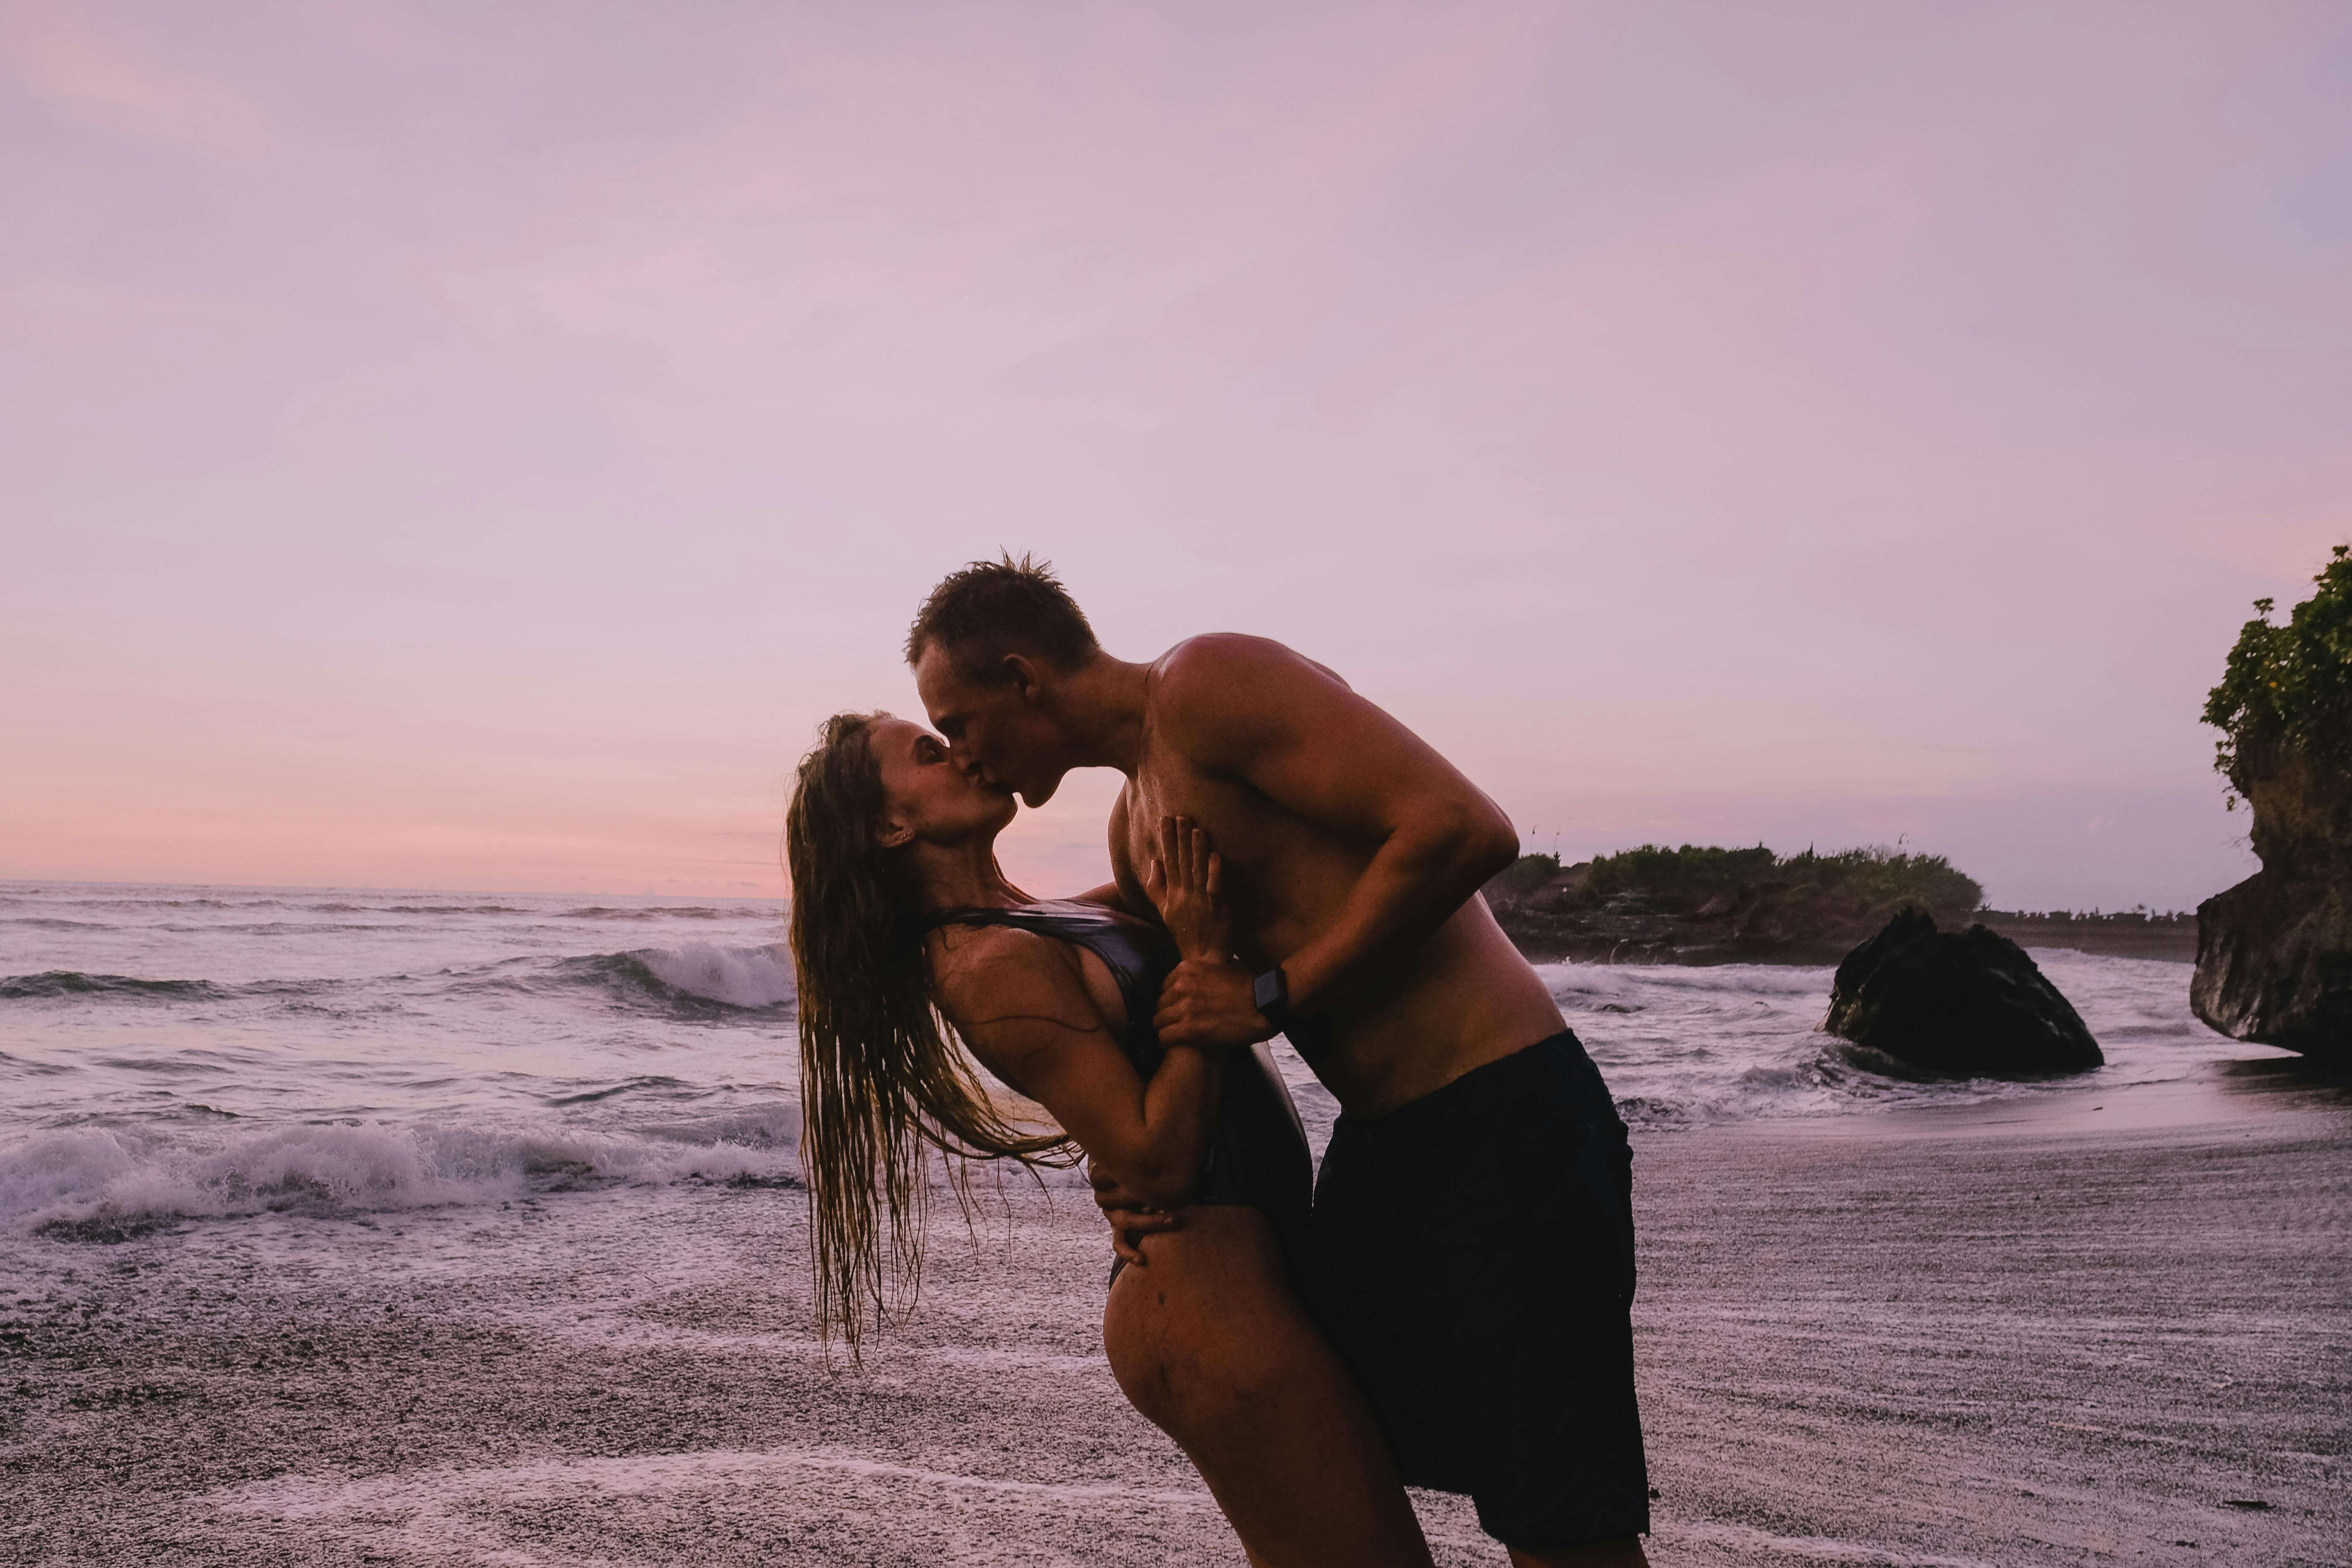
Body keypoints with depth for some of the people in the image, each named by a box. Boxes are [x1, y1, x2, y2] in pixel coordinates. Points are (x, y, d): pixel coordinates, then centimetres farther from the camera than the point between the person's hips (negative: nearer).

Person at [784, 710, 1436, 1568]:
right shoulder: (992, 965, -17)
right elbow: (1159, 1160, -20)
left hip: (1234, 1265, 10)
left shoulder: (1041, 923, 12)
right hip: (1209, 1294, -10)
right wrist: (1204, 959, -18)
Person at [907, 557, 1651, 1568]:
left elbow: (1464, 829, -23)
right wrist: (1122, 1169, 4)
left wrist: (1275, 994, -18)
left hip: (1504, 1118, -10)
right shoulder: (1135, 821, 15)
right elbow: (1183, 1037, 23)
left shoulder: (1206, 680, -13)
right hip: (1374, 1143, 10)